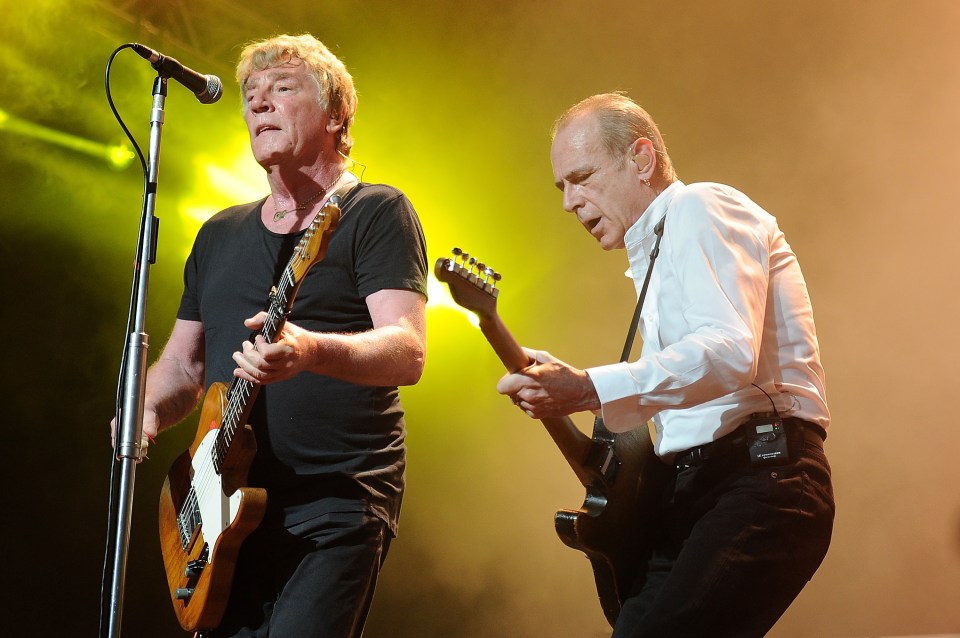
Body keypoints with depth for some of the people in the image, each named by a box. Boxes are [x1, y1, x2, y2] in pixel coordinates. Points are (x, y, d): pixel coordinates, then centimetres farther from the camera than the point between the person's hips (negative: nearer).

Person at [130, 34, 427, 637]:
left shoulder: (375, 212, -1)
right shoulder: (220, 234, 19)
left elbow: (408, 353, -15)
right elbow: (182, 366, 23)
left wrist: (309, 350, -35)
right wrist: (144, 413, 0)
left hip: (337, 502, -6)